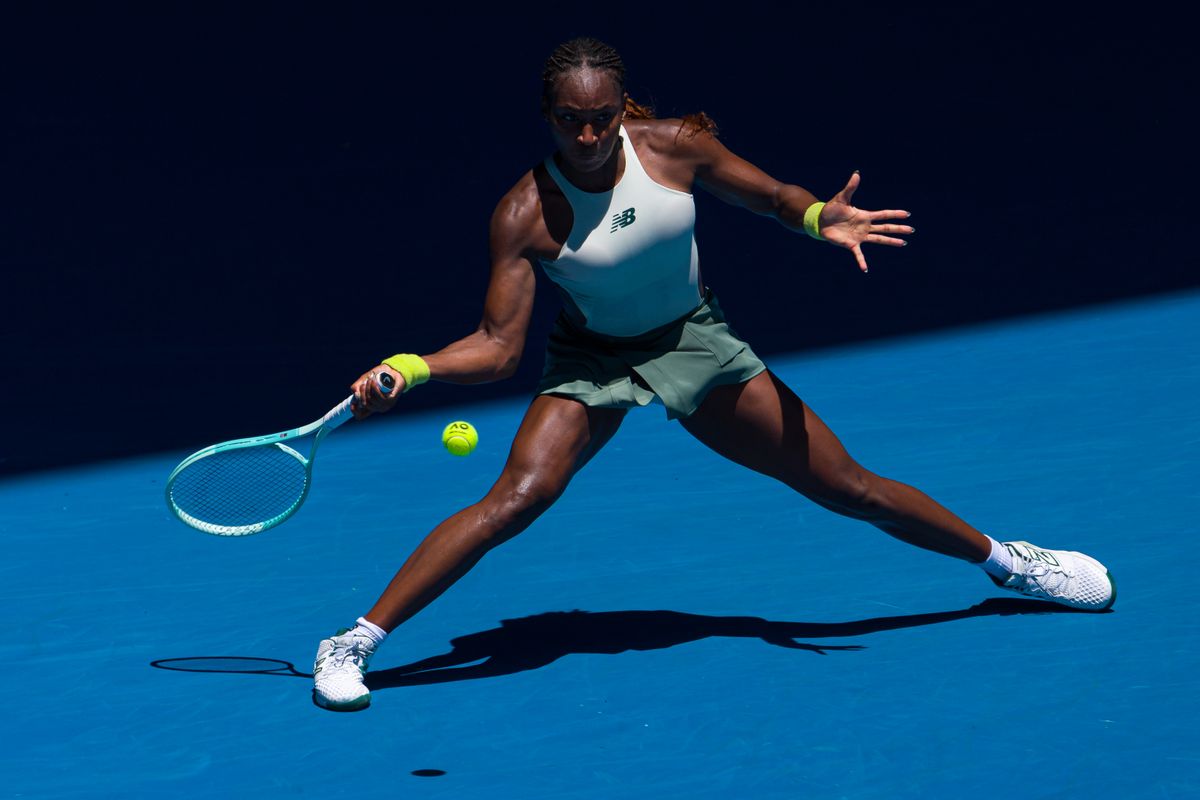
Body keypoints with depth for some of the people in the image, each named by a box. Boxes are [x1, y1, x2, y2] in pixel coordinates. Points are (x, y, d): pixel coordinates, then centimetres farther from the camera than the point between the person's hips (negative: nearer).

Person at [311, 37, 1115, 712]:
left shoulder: (673, 146, -17)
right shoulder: (526, 214, -22)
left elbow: (774, 196, -2)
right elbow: (499, 347, -20)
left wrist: (823, 217, -23)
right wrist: (409, 368, -36)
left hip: (697, 344, 2)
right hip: (594, 361, -2)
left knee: (850, 487, 5)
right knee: (520, 494, -28)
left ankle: (1006, 561, 29)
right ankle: (354, 643, -21)